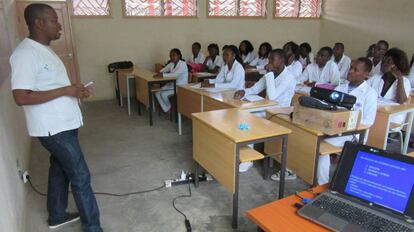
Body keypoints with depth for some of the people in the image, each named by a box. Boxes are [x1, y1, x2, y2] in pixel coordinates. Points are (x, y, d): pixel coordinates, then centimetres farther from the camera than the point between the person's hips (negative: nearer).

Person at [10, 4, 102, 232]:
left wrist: (76, 91, 3)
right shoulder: (25, 54, -20)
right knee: (80, 176, -3)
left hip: (63, 124, 10)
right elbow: (21, 97, -25)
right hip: (53, 128, -10)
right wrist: (66, 91, -23)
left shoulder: (44, 50, 11)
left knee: (60, 169, 21)